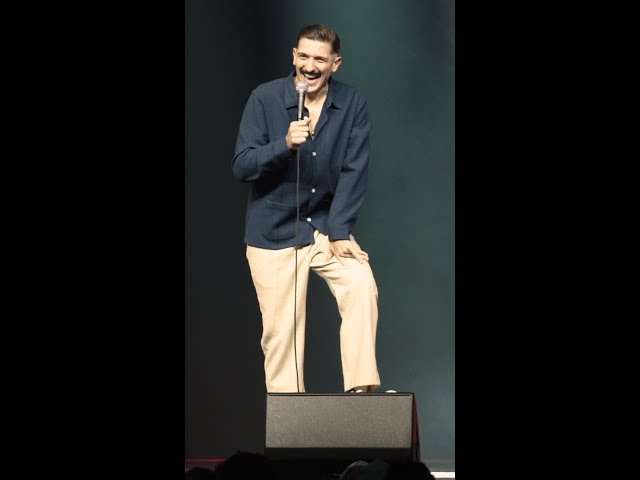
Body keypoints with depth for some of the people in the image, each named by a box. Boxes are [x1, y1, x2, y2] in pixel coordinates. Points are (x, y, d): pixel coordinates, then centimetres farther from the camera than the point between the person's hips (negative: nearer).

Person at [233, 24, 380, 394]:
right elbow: (242, 167, -11)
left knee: (362, 286, -24)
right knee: (281, 331, -3)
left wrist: (340, 232, -14)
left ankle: (362, 388, -20)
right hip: (274, 233, -1)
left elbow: (354, 173, -5)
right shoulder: (265, 99, -7)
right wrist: (284, 144, -28)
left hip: (328, 226, 1)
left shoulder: (353, 104, -2)